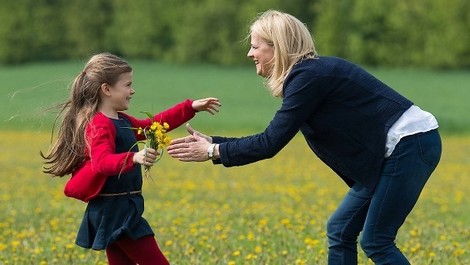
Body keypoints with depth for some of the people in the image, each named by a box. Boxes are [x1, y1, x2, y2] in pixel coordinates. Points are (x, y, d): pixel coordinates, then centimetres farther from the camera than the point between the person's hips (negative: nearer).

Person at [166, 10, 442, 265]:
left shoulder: (308, 77, -16)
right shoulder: (310, 73, 13)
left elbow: (270, 144, -17)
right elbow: (273, 139, 18)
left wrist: (213, 152, -6)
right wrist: (213, 142, 16)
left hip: (411, 143, -10)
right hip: (394, 149, 10)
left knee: (376, 242, -8)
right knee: (340, 231, 10)